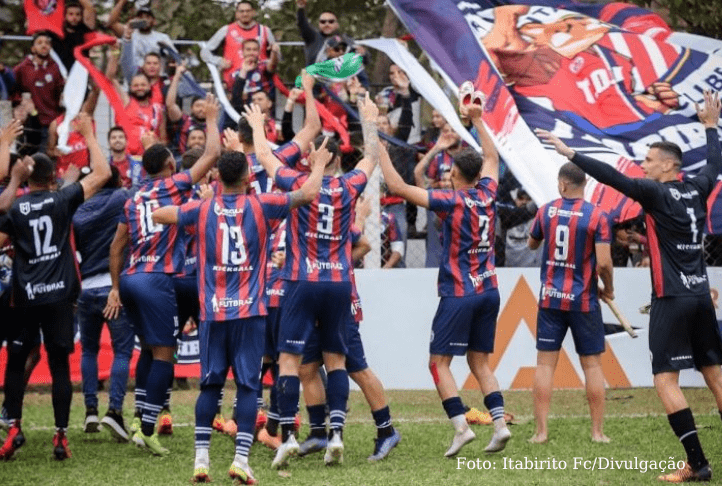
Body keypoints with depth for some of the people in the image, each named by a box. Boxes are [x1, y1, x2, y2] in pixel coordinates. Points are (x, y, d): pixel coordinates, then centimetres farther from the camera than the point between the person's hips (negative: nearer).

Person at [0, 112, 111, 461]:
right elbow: (102, 173, 2)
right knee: (59, 365, 4)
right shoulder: (63, 200, -1)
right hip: (60, 295, 0)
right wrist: (89, 135, 9)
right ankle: (61, 435, -1)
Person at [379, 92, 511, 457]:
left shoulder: (452, 201, -11)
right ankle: (499, 423, -2)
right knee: (479, 361, 12)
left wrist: (379, 150, -8)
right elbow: (491, 158, 26)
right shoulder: (486, 195, 5)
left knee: (439, 362, -1)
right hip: (488, 290, 6)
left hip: (459, 293, -6)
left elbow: (398, 187, -15)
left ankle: (461, 426, -12)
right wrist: (477, 120, 33)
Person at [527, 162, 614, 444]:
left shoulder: (546, 211, -1)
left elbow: (532, 244, 17)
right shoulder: (597, 216, -10)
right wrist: (608, 288, 3)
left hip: (550, 299, 2)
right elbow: (603, 262, -14)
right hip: (584, 301, -2)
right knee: (592, 365, 7)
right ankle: (598, 432, 7)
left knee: (545, 364, 3)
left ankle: (541, 431, -2)